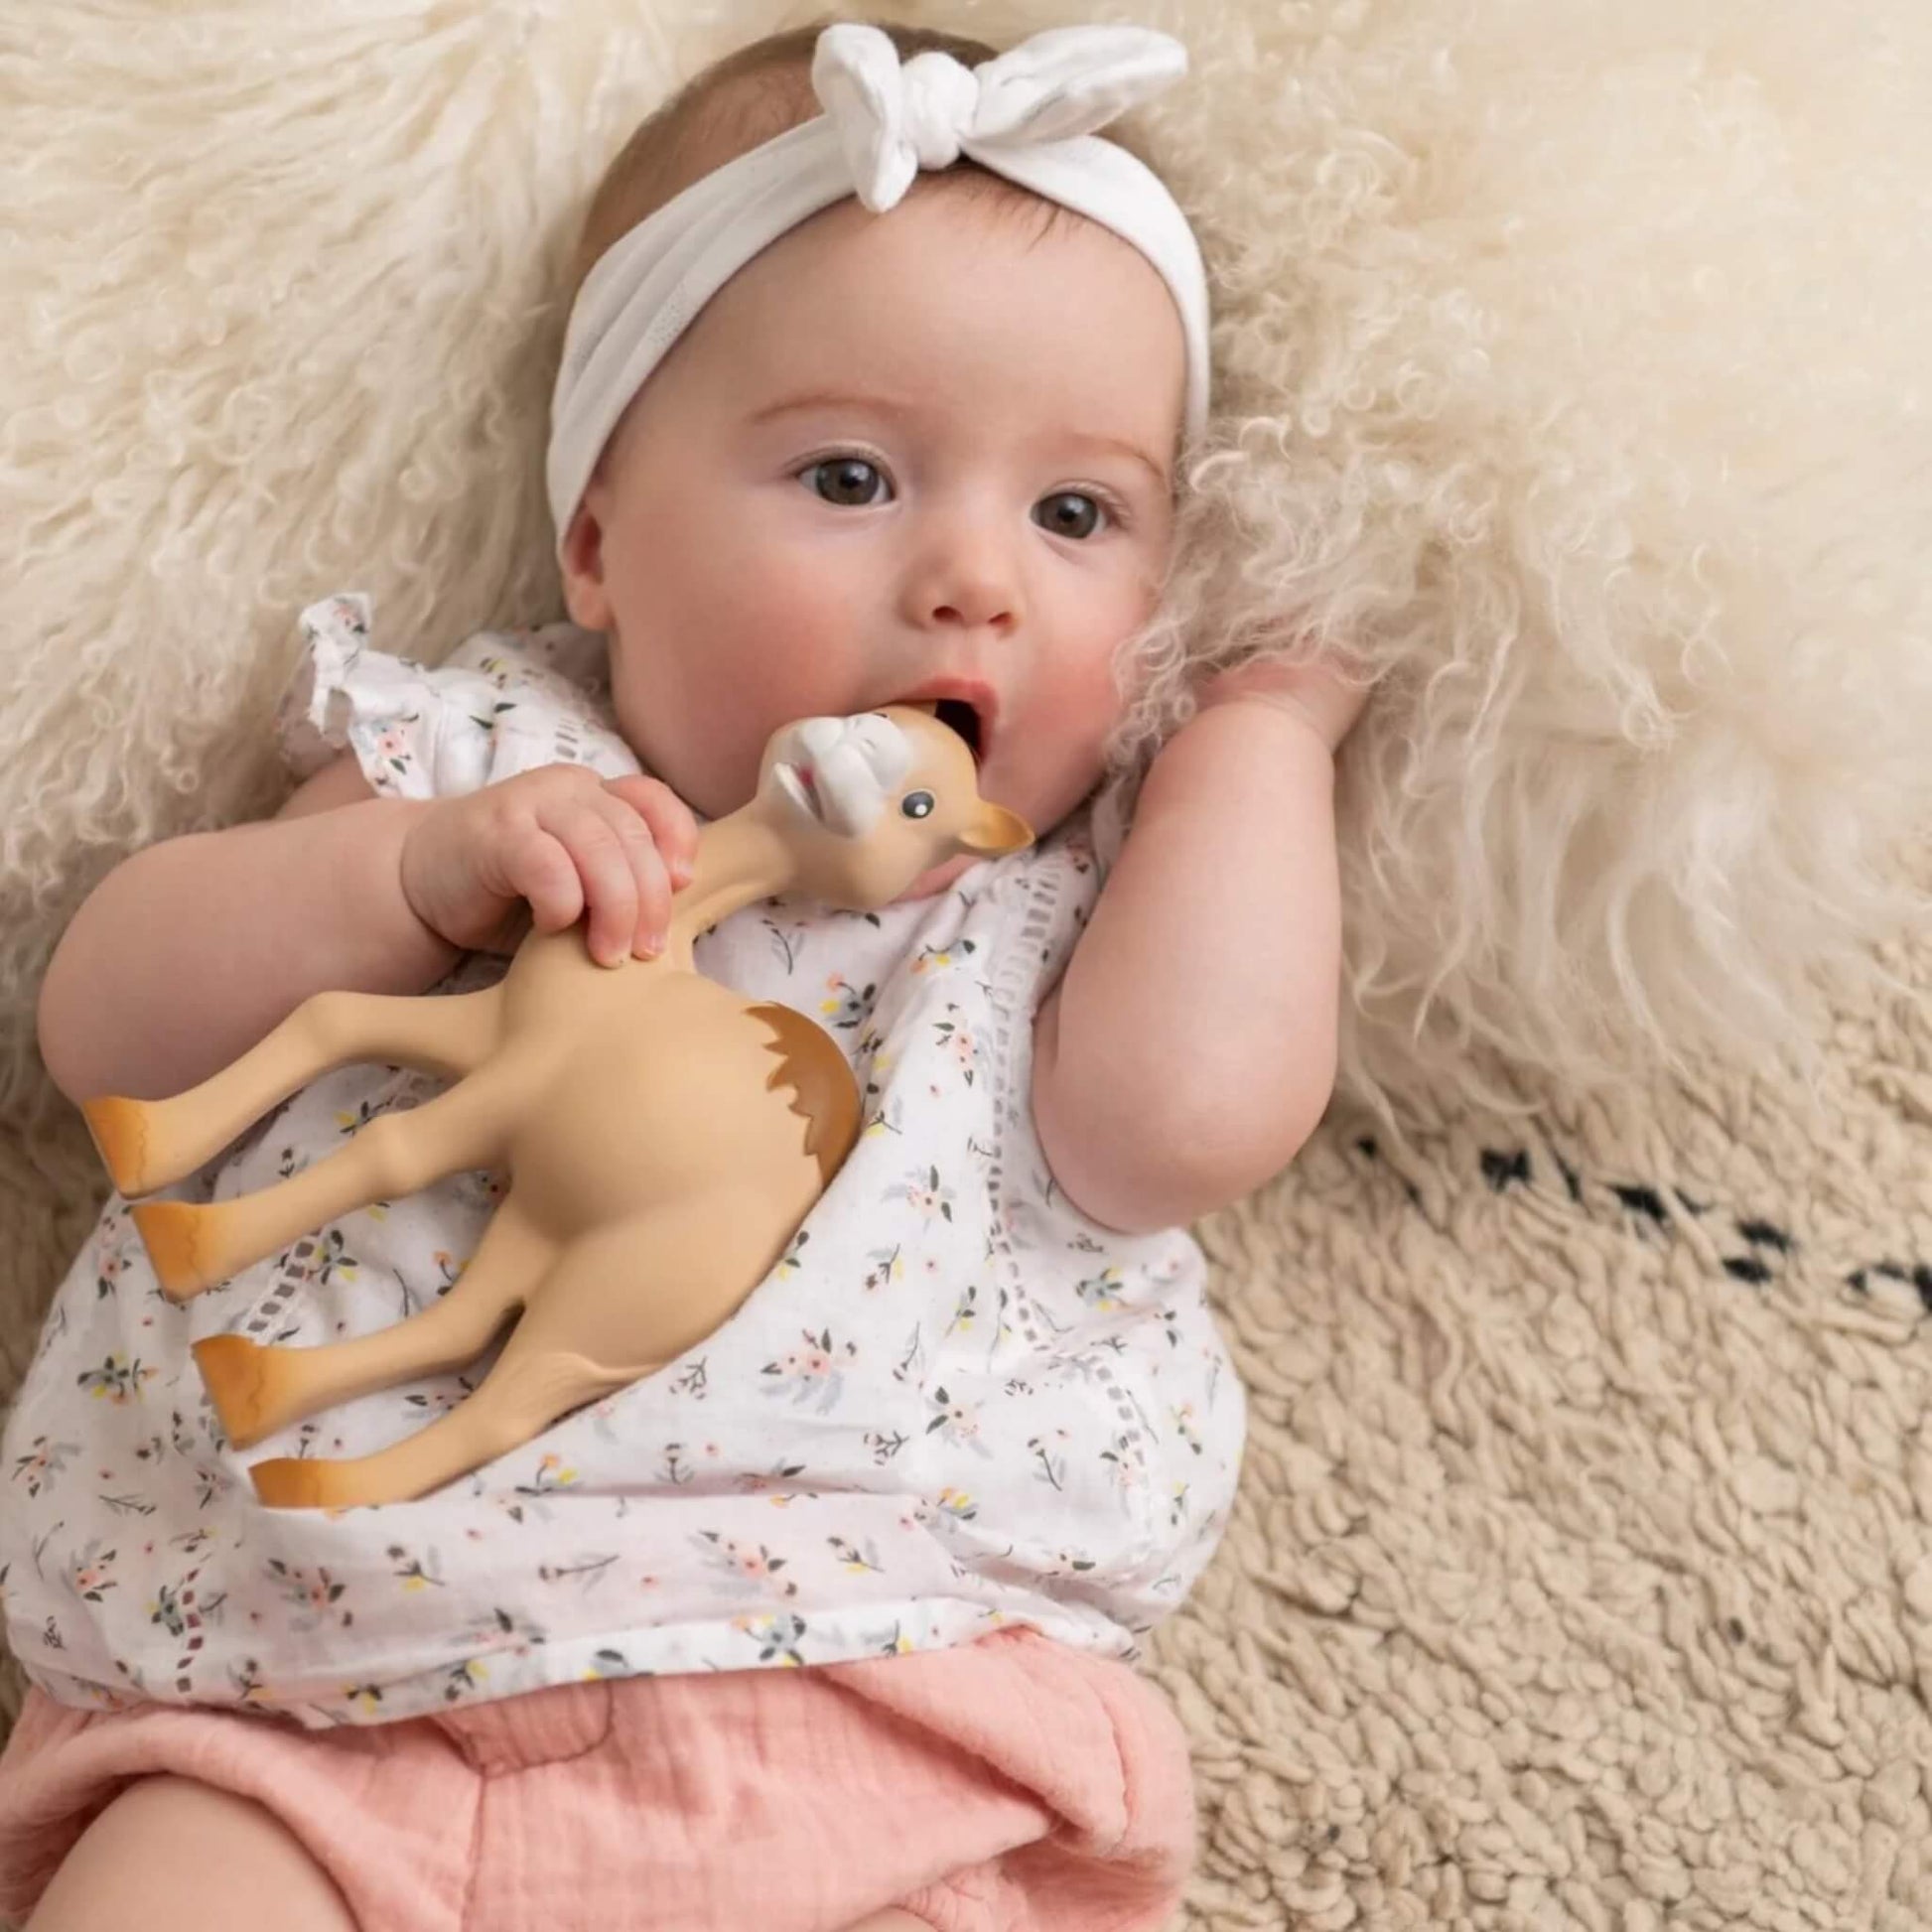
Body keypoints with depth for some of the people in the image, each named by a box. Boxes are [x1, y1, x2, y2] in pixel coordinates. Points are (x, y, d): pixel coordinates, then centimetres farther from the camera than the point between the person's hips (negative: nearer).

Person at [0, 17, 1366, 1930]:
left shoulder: (1064, 888, 12)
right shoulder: (467, 756, 13)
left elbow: (1187, 1114, -11)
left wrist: (1258, 735, 3)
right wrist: (415, 869, -10)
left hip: (874, 1728, 1)